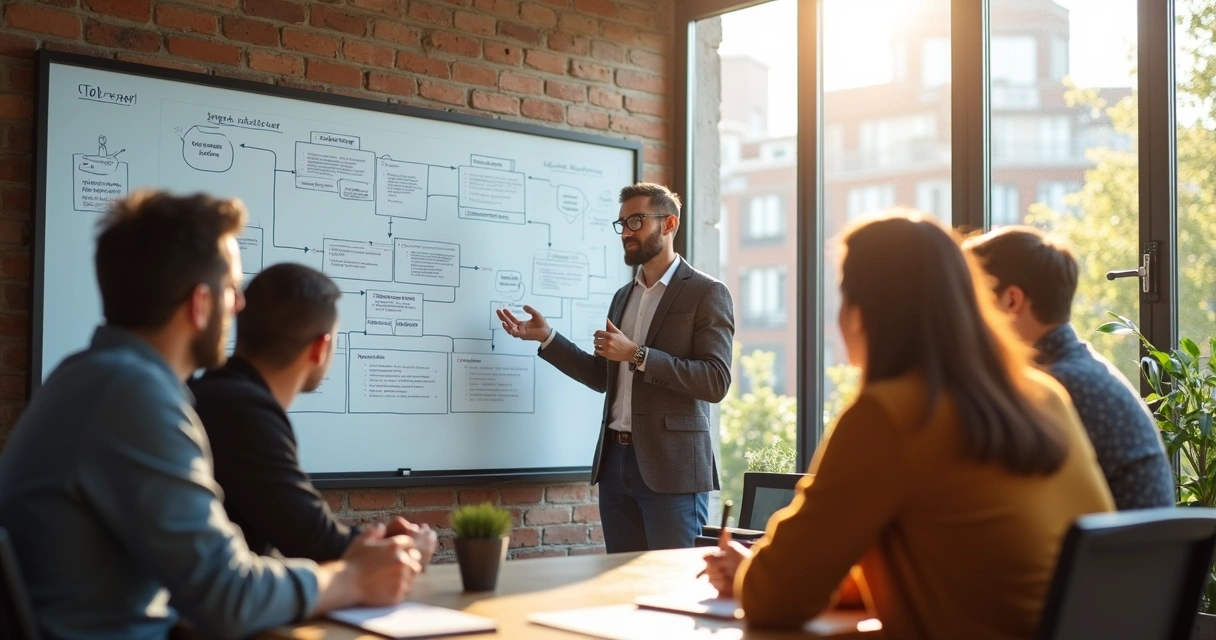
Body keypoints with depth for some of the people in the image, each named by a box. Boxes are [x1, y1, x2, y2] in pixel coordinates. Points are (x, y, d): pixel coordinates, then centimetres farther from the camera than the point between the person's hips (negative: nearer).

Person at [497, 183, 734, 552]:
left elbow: (716, 382, -15)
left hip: (671, 467, -7)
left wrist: (637, 355, -20)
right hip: (616, 460, 7)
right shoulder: (623, 296, 18)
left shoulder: (706, 294, -5)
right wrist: (547, 337, 10)